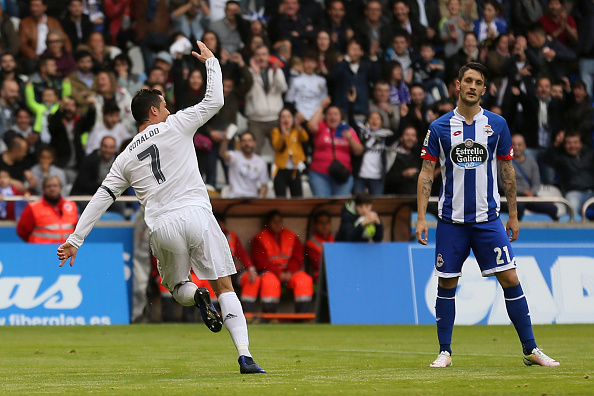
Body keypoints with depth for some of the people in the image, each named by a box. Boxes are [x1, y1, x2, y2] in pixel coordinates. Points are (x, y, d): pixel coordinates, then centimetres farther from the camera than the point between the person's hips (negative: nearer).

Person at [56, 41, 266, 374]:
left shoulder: (126, 158, 15)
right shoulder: (175, 127, 6)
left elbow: (102, 197, 13)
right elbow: (215, 100, 9)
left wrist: (75, 240, 15)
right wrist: (210, 61, 23)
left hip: (162, 227, 2)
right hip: (196, 214, -2)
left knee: (178, 287, 23)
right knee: (225, 286, 1)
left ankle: (196, 296, -14)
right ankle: (245, 354, -14)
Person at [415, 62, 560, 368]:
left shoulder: (497, 125, 4)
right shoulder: (440, 128, 1)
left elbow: (507, 171, 10)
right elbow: (426, 173, 2)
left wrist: (513, 215, 8)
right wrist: (421, 217, -5)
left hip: (488, 219, 0)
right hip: (451, 220, 0)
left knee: (510, 279, -5)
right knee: (446, 284, 2)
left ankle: (531, 350, 1)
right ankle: (445, 352, 13)